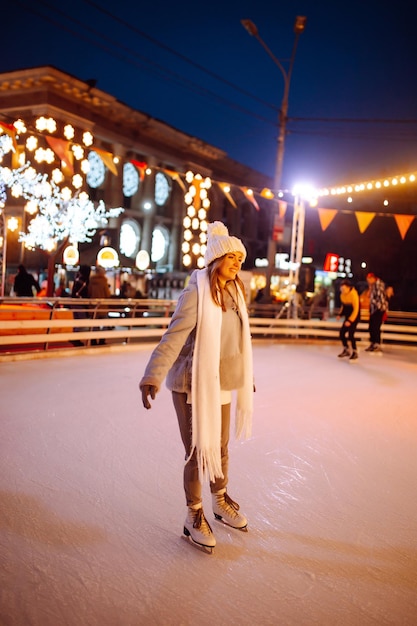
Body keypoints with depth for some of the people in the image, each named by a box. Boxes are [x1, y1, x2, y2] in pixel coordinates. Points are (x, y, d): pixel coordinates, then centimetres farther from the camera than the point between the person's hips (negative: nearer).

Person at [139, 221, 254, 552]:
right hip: (193, 385, -7)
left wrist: (246, 375, 26)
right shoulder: (195, 294, -18)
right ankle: (194, 516, 28)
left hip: (223, 384, 7)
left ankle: (221, 502, 44)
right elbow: (173, 338, -27)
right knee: (198, 453, 5)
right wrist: (153, 376, -39)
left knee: (221, 448, 19)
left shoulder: (234, 293, 6)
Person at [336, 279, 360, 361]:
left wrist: (350, 320, -26)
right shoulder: (343, 294, 0)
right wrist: (340, 314, 3)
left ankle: (355, 352, 2)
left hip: (354, 317, -8)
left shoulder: (353, 294, -23)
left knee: (350, 334, -14)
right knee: (342, 333, 6)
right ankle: (346, 350, 25)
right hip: (347, 317, 8)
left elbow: (356, 309, -22)